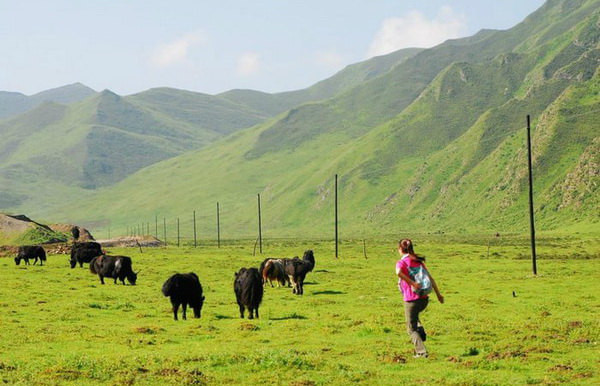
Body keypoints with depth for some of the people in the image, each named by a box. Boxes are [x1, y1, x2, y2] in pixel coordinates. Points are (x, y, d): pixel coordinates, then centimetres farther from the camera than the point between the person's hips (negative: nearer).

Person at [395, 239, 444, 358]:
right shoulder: (419, 261, 10)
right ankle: (421, 332, 14)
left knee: (411, 329, 8)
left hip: (411, 300, -6)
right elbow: (430, 277, 8)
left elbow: (399, 272, -31)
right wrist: (438, 293, 12)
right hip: (424, 299, 6)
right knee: (414, 316, 35)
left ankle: (421, 351, -1)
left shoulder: (401, 263, -6)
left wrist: (412, 283, -26)